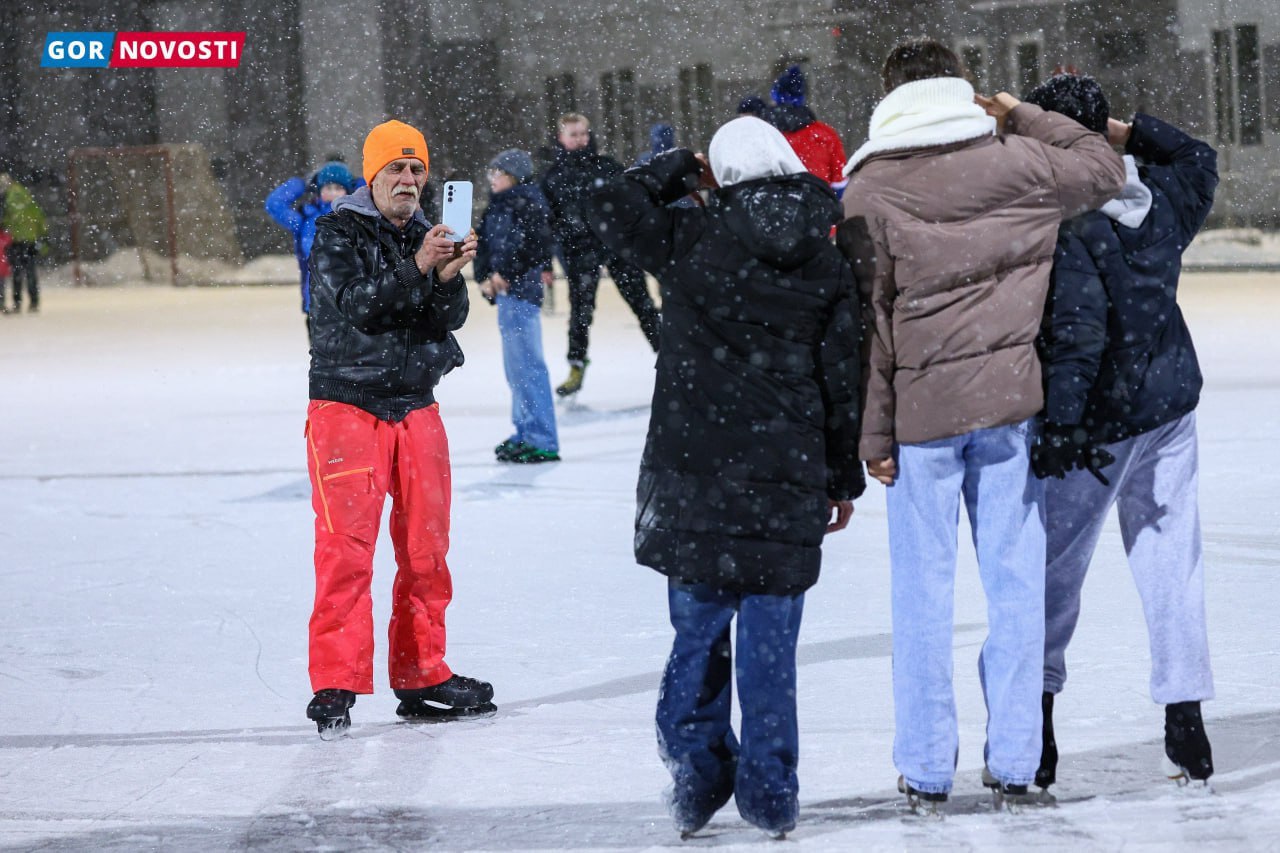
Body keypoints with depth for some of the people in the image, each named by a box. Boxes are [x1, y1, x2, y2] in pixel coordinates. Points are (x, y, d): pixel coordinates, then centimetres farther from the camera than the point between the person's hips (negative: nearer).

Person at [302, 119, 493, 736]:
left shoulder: (427, 235, 11)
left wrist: (449, 278, -18)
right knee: (347, 544, -11)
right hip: (347, 404, -6)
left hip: (416, 406, 6)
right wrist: (417, 269, -29)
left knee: (425, 546, 10)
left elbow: (450, 318, 1)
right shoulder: (338, 234, -5)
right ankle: (335, 685, -10)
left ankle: (421, 675, 20)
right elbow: (354, 304, -20)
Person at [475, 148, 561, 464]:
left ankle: (542, 442, -8)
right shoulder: (496, 207, 14)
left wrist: (506, 275, -17)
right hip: (505, 293, 10)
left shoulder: (527, 204, -12)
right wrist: (484, 277, 0)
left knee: (527, 363, -9)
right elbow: (484, 245, 16)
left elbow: (536, 246, -19)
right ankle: (525, 432, 25)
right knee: (515, 366, 16)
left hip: (522, 289, -10)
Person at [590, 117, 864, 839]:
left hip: (692, 475, 0)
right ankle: (770, 796, 6)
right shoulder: (827, 266, 2)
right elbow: (843, 381, 6)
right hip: (786, 480, 0)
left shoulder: (695, 237, -3)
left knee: (698, 631, 9)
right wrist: (845, 478, 15)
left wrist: (675, 169, 24)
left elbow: (615, 210, 10)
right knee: (770, 642, 4)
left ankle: (696, 779, 10)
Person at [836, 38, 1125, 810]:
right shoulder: (1015, 162, -2)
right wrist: (1023, 116, 19)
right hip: (1009, 399, 2)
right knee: (1015, 580, 8)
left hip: (920, 407, -2)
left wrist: (873, 433, -3)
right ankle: (1014, 762, 12)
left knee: (924, 590, 5)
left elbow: (867, 318, -7)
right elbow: (1105, 170, 15)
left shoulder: (869, 190, -6)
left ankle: (927, 772, 9)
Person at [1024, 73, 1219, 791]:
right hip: (1173, 403, 6)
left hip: (1102, 418, -6)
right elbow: (1201, 160, 24)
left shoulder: (1068, 226, -20)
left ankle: (1036, 725, 3)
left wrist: (1062, 424, -23)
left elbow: (1076, 330, -26)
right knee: (1172, 563, 10)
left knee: (1056, 569, 4)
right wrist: (1127, 131, 12)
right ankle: (1187, 721, 11)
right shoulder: (1162, 198, 1)